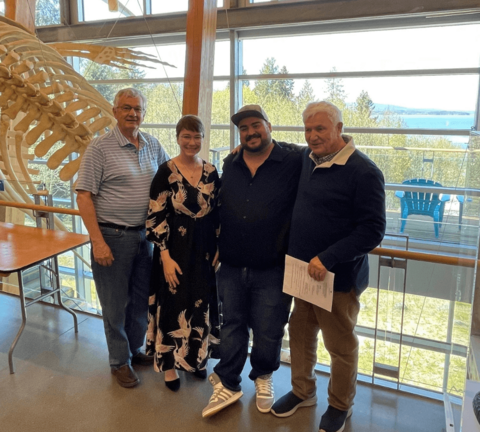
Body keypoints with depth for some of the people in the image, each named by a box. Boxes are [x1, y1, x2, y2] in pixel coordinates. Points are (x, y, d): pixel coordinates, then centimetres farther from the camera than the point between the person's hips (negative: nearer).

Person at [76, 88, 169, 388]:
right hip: (113, 237, -5)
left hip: (145, 234, 5)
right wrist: (98, 242, -16)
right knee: (116, 303, 9)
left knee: (142, 299, 17)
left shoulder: (153, 146, 5)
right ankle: (120, 361, 29)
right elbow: (84, 197, -12)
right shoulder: (100, 148, -10)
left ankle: (135, 349, 39)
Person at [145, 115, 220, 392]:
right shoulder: (167, 172, -11)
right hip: (176, 252, -4)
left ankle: (195, 358, 38)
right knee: (174, 306, 9)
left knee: (201, 306, 16)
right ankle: (170, 364, 30)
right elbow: (155, 218, -12)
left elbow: (218, 213, 8)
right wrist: (166, 256, -16)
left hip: (205, 251, 4)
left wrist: (218, 249, 5)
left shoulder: (211, 171, 2)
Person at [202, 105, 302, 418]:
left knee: (268, 331, 12)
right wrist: (217, 246, 13)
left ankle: (263, 377, 40)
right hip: (231, 267, 4)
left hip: (271, 271, -4)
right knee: (231, 326, 16)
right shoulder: (230, 164, 7)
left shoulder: (294, 163, -9)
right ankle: (228, 385, 33)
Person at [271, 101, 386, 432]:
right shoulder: (305, 158, 3)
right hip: (302, 270, 7)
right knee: (300, 333, 19)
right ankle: (303, 391, 42)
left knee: (340, 344, 12)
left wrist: (328, 259, -25)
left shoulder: (363, 172, -18)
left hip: (338, 276, -6)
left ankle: (340, 405, 36)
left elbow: (373, 230, -19)